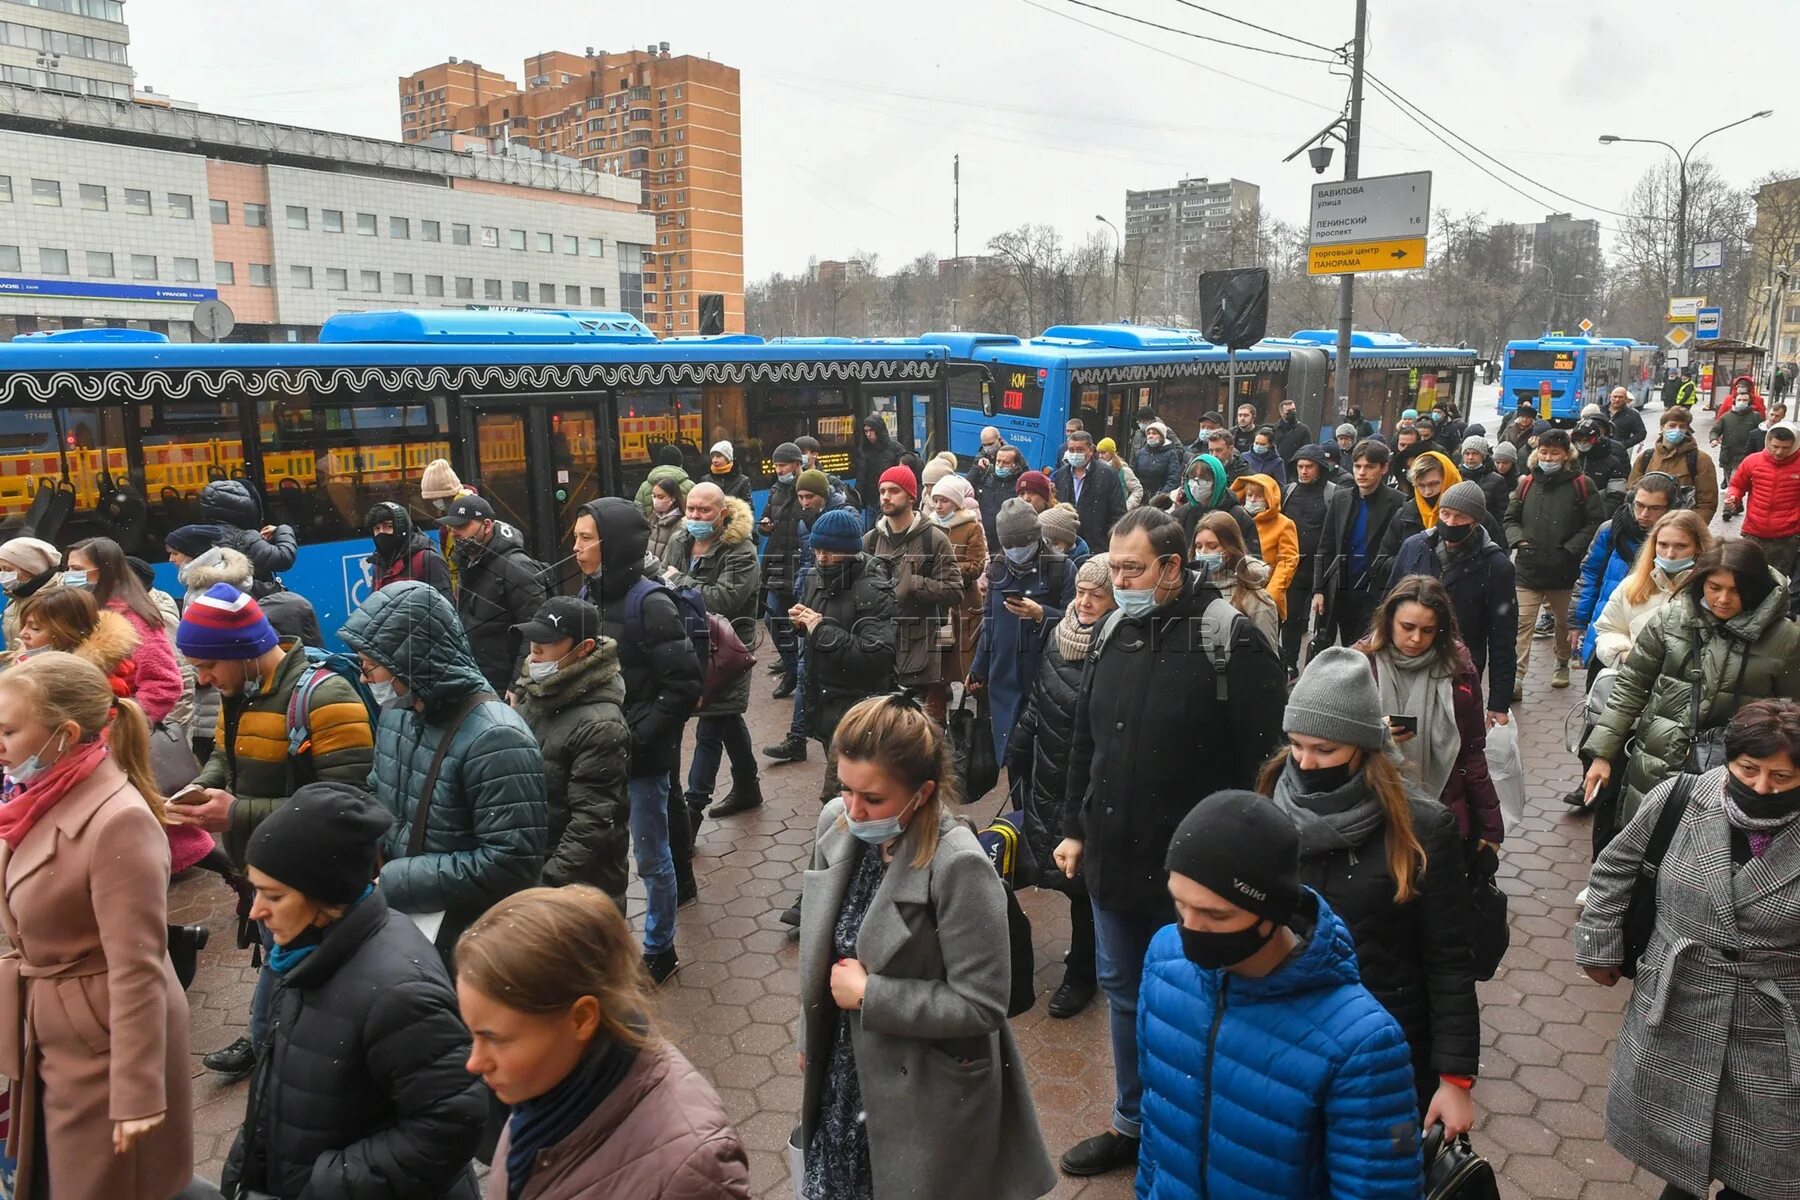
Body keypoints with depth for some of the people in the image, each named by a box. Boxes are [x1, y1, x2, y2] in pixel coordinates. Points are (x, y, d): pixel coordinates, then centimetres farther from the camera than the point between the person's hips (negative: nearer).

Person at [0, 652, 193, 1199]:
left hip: (104, 1041, -8)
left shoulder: (118, 820, -26)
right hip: (48, 1037, 8)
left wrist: (137, 1095, -23)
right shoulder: (50, 801, 0)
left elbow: (136, 970, -25)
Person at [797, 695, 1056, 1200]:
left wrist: (867, 994, -20)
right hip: (844, 1073, 6)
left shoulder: (958, 866, -27)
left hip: (927, 1096, -6)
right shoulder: (836, 823, -7)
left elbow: (981, 1004, -23)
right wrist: (812, 1036, 16)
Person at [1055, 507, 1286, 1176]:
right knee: (1122, 992, 20)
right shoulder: (1115, 631, 4)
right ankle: (1132, 1123, 40)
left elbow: (1256, 761, -17)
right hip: (1112, 855, 7)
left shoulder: (1230, 640, -16)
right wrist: (1075, 828, 13)